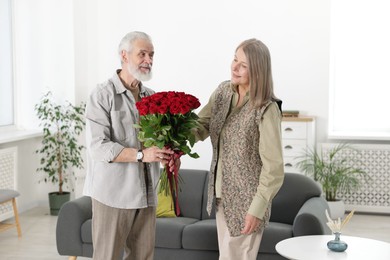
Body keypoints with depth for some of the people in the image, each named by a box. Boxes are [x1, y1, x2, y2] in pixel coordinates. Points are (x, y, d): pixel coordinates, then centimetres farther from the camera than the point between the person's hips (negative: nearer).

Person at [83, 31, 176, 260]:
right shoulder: (103, 95, -7)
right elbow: (98, 146, -15)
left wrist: (168, 153, -9)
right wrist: (141, 155, -23)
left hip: (146, 192, 6)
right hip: (113, 192, -5)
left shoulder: (152, 97, 12)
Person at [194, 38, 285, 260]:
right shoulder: (223, 91, -1)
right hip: (222, 192, 7)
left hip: (247, 198, -7)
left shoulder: (267, 109, -23)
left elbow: (274, 168, -22)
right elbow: (201, 128, 2)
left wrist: (257, 209, -23)